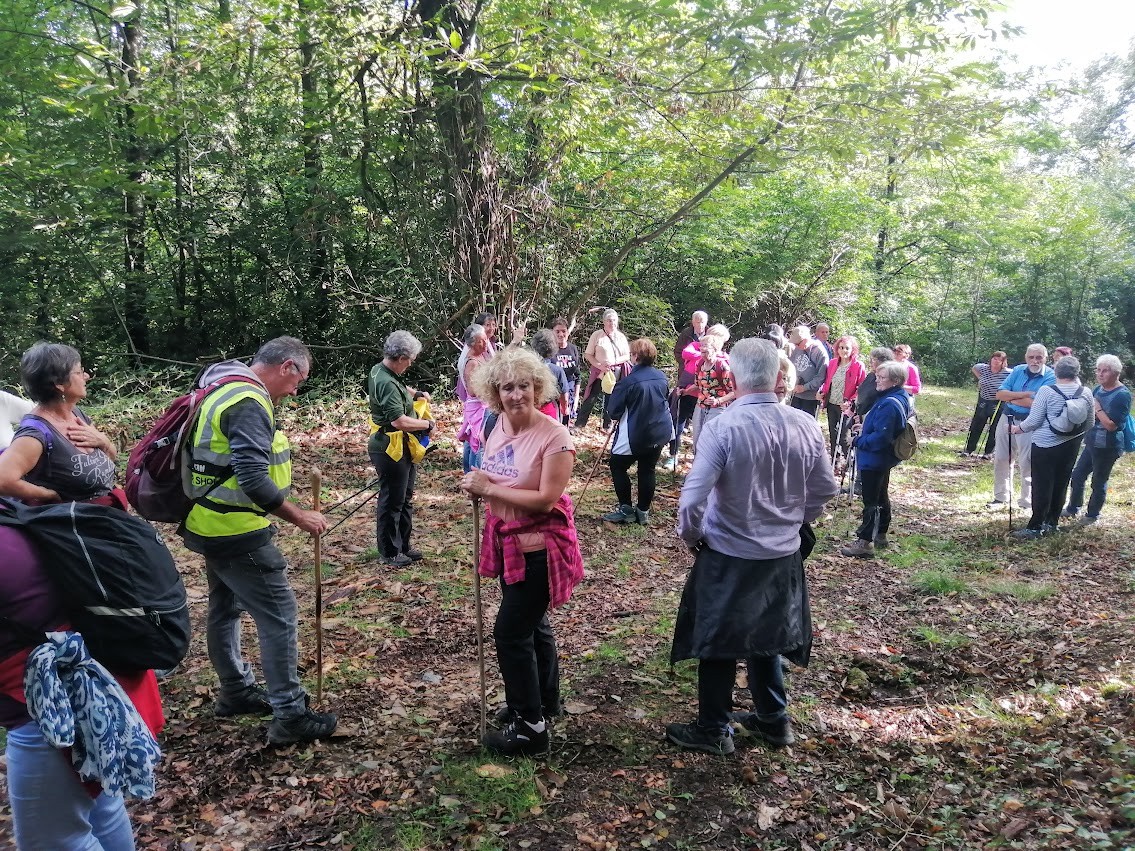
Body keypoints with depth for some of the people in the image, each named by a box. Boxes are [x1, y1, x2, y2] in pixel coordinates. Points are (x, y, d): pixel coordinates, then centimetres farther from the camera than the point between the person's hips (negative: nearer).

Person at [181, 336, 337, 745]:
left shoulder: (223, 390, 11)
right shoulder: (250, 404, -22)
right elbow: (253, 480, -29)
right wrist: (299, 516, -19)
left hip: (211, 524, 11)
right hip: (237, 532, -11)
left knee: (225, 608, 22)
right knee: (278, 615, -4)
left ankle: (236, 691, 38)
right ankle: (290, 715, 4)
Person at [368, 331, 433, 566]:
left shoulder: (380, 371, 7)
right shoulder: (387, 383, -24)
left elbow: (400, 389, 31)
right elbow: (399, 421, -30)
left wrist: (416, 393, 15)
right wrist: (428, 424, -16)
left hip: (401, 448, 11)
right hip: (391, 449, -11)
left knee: (405, 499, 19)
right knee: (391, 501, 3)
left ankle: (403, 546, 31)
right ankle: (389, 553, 16)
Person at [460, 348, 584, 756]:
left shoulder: (554, 436, -22)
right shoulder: (498, 427, 1)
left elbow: (546, 499, -26)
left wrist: (488, 488, -23)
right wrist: (478, 486, -6)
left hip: (540, 547, -8)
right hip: (509, 542, 8)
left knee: (510, 630, -4)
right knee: (532, 624, 22)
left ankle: (530, 726, 12)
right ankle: (545, 702, 42)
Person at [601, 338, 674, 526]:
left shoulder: (628, 381, -19)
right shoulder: (662, 378, 0)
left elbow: (614, 412, -13)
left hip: (635, 435, -6)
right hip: (659, 433, 6)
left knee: (617, 466, 10)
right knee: (647, 470, 14)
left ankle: (626, 510, 10)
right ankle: (643, 511, 19)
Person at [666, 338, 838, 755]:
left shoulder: (722, 428, -22)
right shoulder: (805, 425, -8)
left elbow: (693, 498, -24)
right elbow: (825, 489, 4)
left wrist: (690, 535, -4)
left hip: (729, 556, -5)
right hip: (784, 554, 5)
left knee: (718, 642, 13)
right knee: (766, 634, 24)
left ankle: (713, 731, 27)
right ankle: (773, 719, 39)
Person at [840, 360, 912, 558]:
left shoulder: (889, 405, -28)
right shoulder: (902, 398, 5)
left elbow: (880, 437, -30)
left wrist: (858, 441, -14)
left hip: (874, 459, -11)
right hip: (885, 458, 11)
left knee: (870, 500, -4)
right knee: (881, 496, 20)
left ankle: (865, 542, 2)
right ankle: (881, 535, 33)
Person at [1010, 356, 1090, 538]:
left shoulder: (1046, 391, -14)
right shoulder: (1085, 393, -1)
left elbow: (1034, 421, -13)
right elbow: (1089, 422, 8)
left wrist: (1017, 429, 4)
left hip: (1046, 445, -4)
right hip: (1071, 445, 5)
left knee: (1042, 486, 0)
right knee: (1060, 484, 14)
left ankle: (1035, 527, 3)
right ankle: (1052, 523, 23)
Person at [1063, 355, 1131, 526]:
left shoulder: (1122, 395, -17)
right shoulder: (1098, 389, 4)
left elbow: (1111, 425, -22)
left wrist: (1097, 408, -19)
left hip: (1107, 447, -8)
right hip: (1092, 442, 8)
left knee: (1098, 482, 6)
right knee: (1077, 475, 16)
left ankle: (1092, 514, 21)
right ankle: (1073, 508, 32)